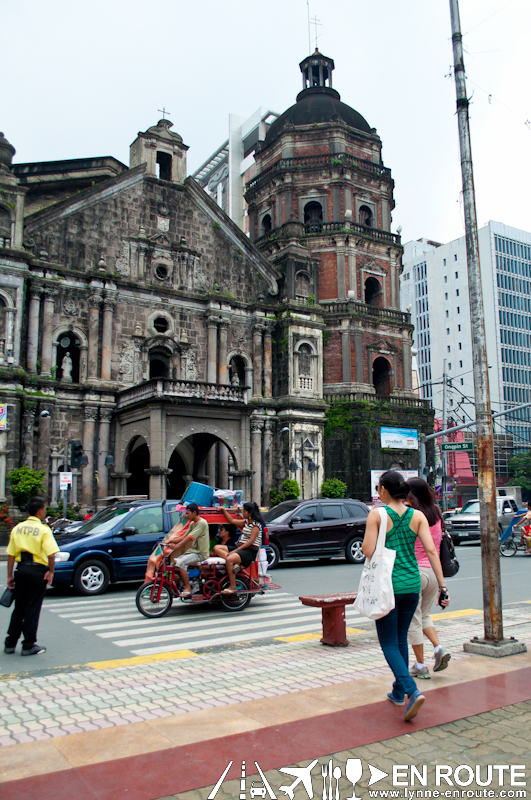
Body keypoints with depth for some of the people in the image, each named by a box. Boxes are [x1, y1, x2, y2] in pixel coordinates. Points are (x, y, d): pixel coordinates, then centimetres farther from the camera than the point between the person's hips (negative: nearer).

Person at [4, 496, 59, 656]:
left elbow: (11, 554, 5)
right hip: (37, 571, -5)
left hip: (21, 570, 5)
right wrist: (51, 572, -6)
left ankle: (10, 643, 22)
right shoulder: (43, 530, -10)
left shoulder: (17, 528, 6)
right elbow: (51, 554, -19)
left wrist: (10, 575, 10)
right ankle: (29, 646, 9)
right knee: (32, 610, 4)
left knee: (18, 608, 16)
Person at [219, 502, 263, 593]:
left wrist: (236, 550, -20)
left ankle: (233, 587, -26)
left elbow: (250, 541, -16)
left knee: (229, 559, -32)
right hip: (240, 548, 9)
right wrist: (224, 510, 26)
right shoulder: (246, 522, 18)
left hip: (250, 551, -9)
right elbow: (232, 521, 29)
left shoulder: (256, 525, -8)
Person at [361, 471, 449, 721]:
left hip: (387, 585, -5)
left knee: (389, 643, 5)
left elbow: (368, 552, -15)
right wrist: (442, 586, -3)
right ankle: (398, 692, 32)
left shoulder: (377, 515, -10)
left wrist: (366, 539, 7)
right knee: (401, 639, 21)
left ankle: (412, 691, -13)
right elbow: (431, 551, -5)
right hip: (412, 585, 5)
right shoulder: (417, 516, 1)